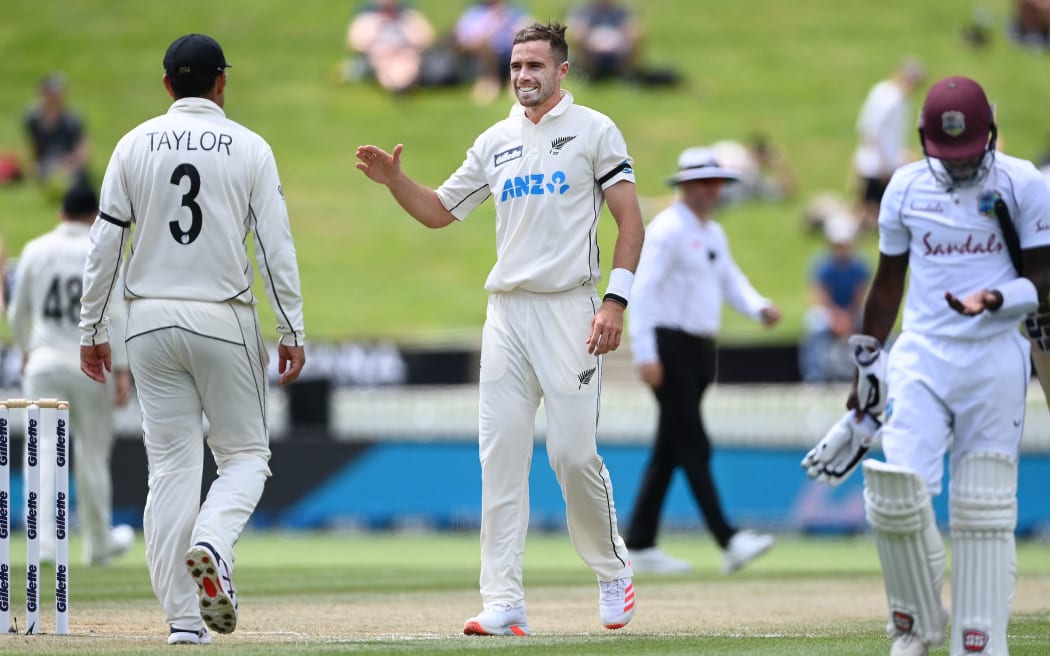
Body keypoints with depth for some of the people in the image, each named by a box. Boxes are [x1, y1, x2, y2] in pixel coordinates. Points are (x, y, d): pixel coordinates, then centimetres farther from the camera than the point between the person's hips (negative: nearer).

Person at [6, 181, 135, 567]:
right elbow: (116, 316, -11)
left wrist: (25, 352, 29)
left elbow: (17, 314, 12)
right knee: (92, 453, 10)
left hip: (44, 362, 1)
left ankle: (43, 540, -17)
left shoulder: (35, 251, 3)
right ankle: (99, 544, 23)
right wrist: (123, 370, -9)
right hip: (91, 364, -1)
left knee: (44, 450, -2)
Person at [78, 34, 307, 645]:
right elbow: (277, 246, -5)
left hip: (151, 320, 2)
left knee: (171, 464, 5)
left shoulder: (135, 145, 3)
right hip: (224, 320, -2)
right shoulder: (250, 148, -1)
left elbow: (105, 243, 1)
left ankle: (184, 618, -1)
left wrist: (93, 328, 7)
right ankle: (211, 546, -21)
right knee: (245, 454, 10)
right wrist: (293, 331, -1)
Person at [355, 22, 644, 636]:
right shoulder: (495, 142, 15)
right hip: (507, 310, 5)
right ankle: (505, 603, -6)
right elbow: (439, 211, 21)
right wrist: (394, 180, 1)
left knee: (574, 452, -8)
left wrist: (615, 301, -13)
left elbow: (631, 221, -2)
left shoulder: (594, 130, 1)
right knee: (501, 457, -4)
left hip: (569, 308, -5)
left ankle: (613, 570, 16)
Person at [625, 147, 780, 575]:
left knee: (669, 452, 11)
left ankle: (639, 547, 15)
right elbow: (641, 290, -17)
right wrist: (645, 355, -24)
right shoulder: (667, 230, -11)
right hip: (670, 348, -9)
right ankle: (728, 542, -18)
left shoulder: (714, 234, 18)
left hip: (700, 351, 9)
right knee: (693, 448, -11)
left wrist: (761, 309, -6)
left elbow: (732, 282, 16)